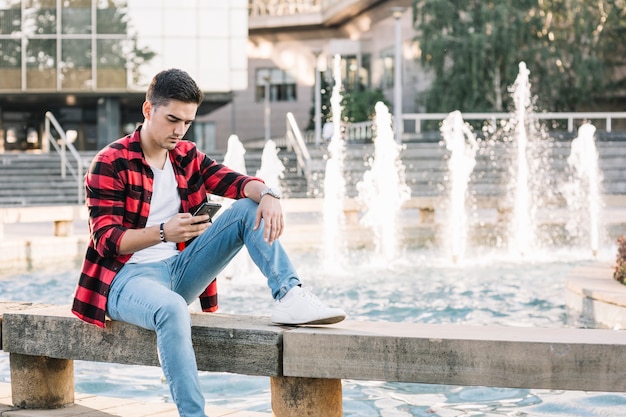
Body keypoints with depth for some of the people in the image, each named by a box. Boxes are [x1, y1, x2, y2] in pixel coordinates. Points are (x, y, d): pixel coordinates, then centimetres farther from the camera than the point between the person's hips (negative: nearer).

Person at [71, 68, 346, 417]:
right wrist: (163, 232, -32)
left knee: (249, 209, -8)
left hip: (180, 272, 6)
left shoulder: (187, 157, 11)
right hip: (128, 276, -6)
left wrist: (267, 194, -28)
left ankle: (290, 297, -25)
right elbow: (106, 240, -14)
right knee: (172, 309, -42)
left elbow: (236, 182, -4)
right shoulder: (111, 164, -7)